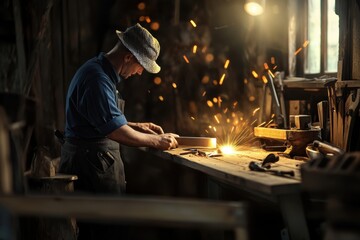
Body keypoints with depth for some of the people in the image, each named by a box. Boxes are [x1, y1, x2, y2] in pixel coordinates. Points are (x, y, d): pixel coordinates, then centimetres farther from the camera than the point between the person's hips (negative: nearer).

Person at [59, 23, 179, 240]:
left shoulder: (102, 72, 14)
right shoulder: (97, 79, -20)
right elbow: (116, 132, -23)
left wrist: (136, 126, 14)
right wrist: (156, 141, -12)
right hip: (92, 163, -10)